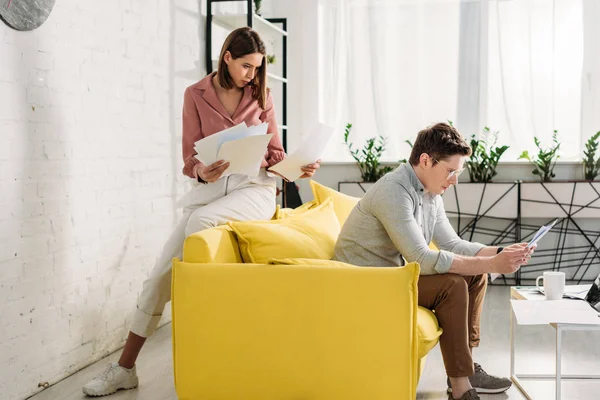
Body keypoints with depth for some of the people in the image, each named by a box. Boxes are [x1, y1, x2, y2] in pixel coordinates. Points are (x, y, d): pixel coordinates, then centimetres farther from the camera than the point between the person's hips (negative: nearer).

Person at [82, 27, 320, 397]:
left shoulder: (261, 95, 6)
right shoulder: (196, 95, 4)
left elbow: (275, 154, 9)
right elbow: (190, 158, 1)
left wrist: (299, 167, -12)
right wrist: (202, 172, -22)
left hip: (254, 189, -1)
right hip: (210, 187, 2)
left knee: (200, 219, -35)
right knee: (160, 276, -7)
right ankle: (125, 368, 6)